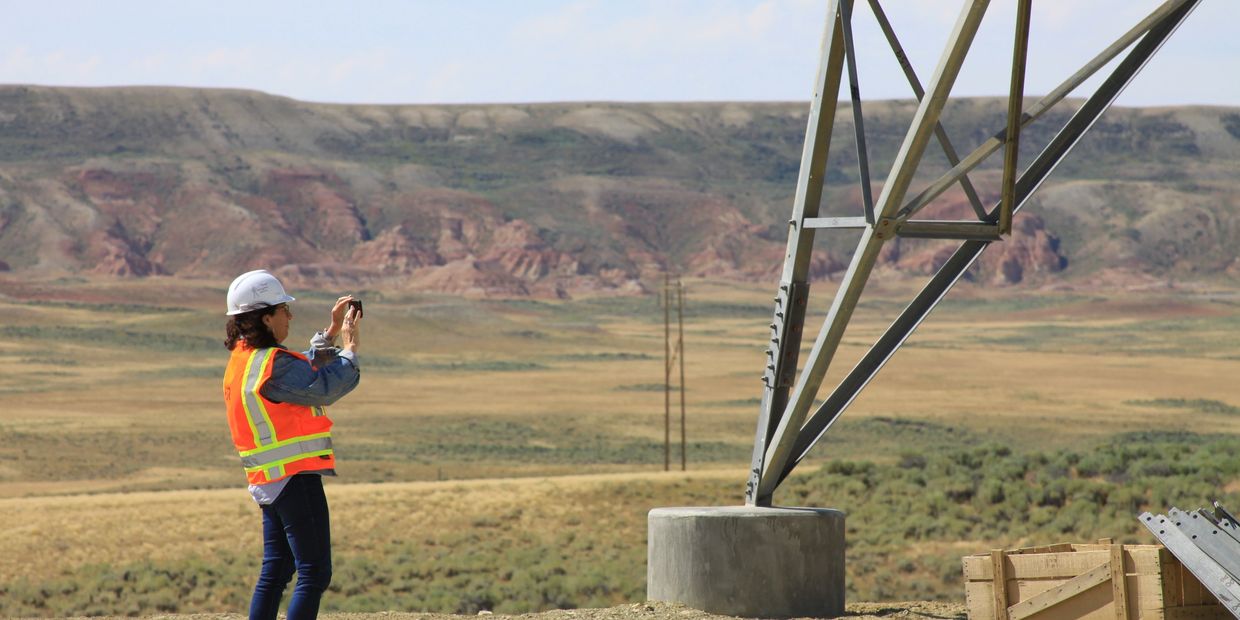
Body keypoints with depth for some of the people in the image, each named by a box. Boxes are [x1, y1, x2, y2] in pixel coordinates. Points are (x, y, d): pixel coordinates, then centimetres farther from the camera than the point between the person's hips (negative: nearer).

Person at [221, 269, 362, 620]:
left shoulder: (243, 358, 12)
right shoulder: (274, 364, -19)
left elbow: (305, 371, 23)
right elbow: (324, 388, -21)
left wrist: (331, 332, 20)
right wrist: (350, 345, -9)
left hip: (269, 482, 10)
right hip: (296, 477, -10)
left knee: (275, 570, 16)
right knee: (315, 574, -8)